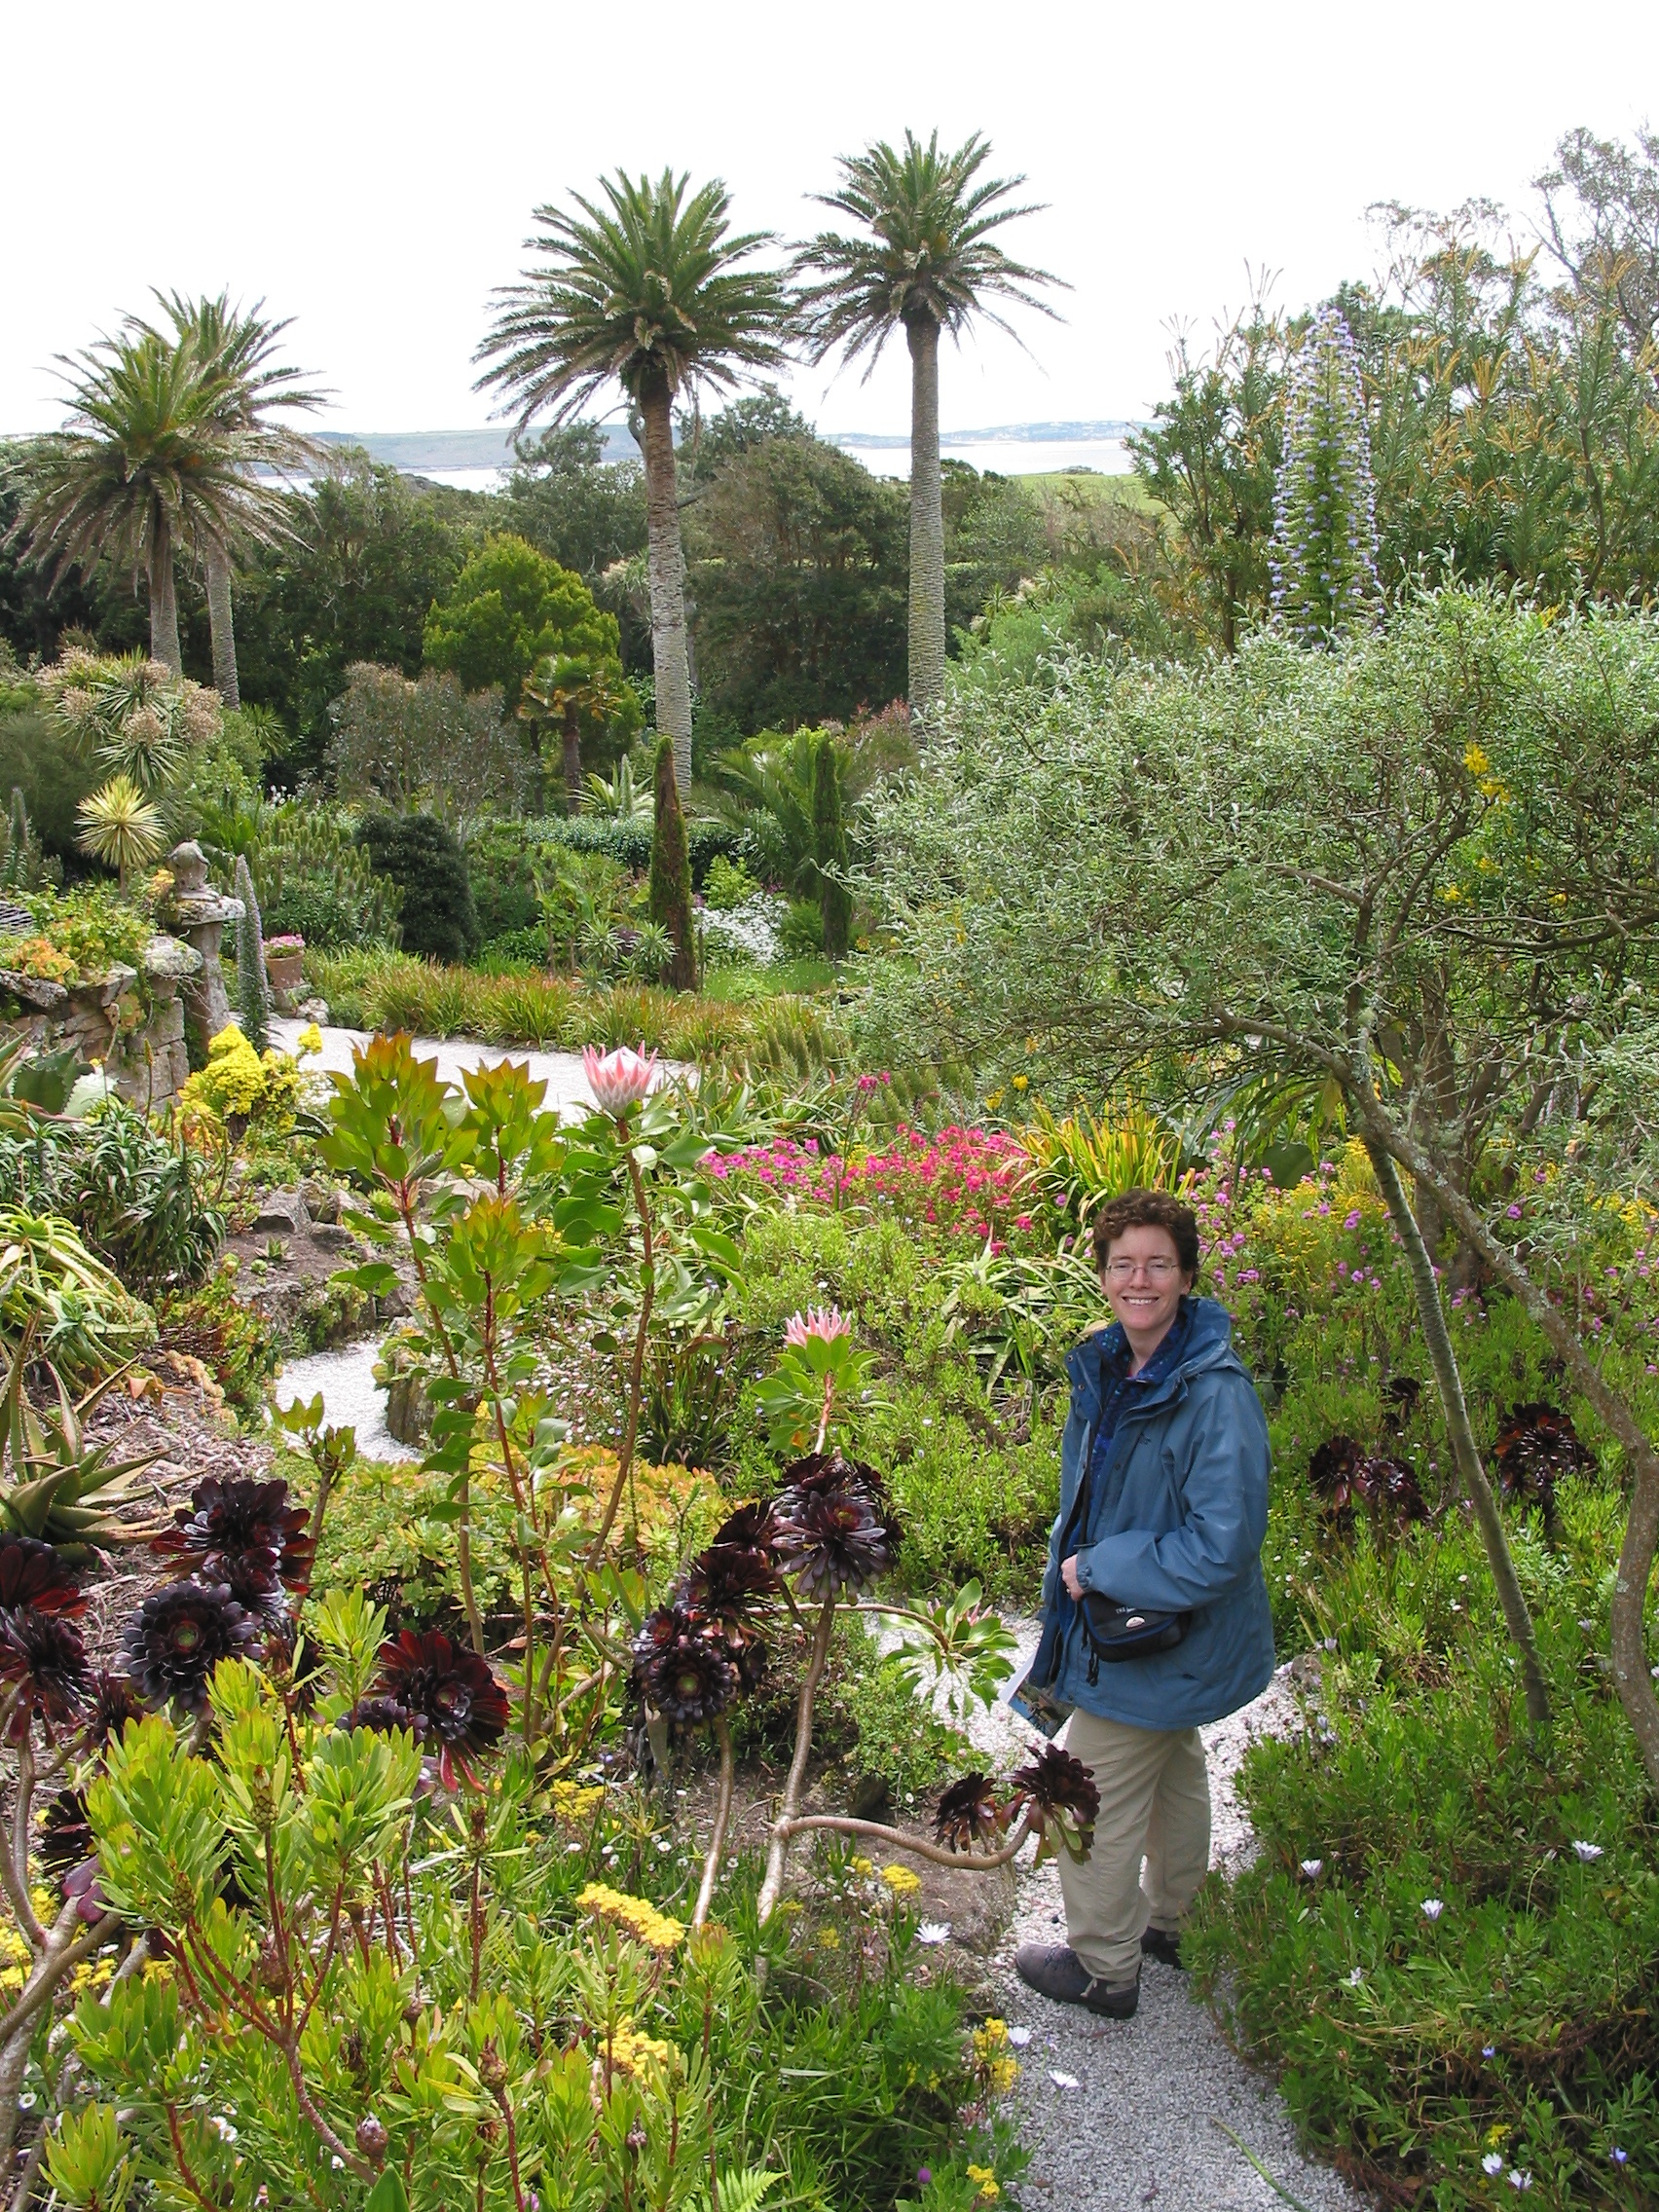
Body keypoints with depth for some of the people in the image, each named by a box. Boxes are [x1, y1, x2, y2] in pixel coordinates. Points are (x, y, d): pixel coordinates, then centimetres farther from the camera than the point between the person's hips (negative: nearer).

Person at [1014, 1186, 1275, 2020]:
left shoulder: (1216, 1394, -29)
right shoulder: (1105, 1368, -2)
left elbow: (1222, 1543, -31)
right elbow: (1083, 1494, 15)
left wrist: (1100, 1569, -23)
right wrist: (1069, 1562, 3)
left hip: (1150, 1648, -8)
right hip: (1141, 1628, 8)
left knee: (1094, 1808, 7)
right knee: (1174, 1777, 28)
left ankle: (1103, 1968, 28)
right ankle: (1172, 1923, 49)